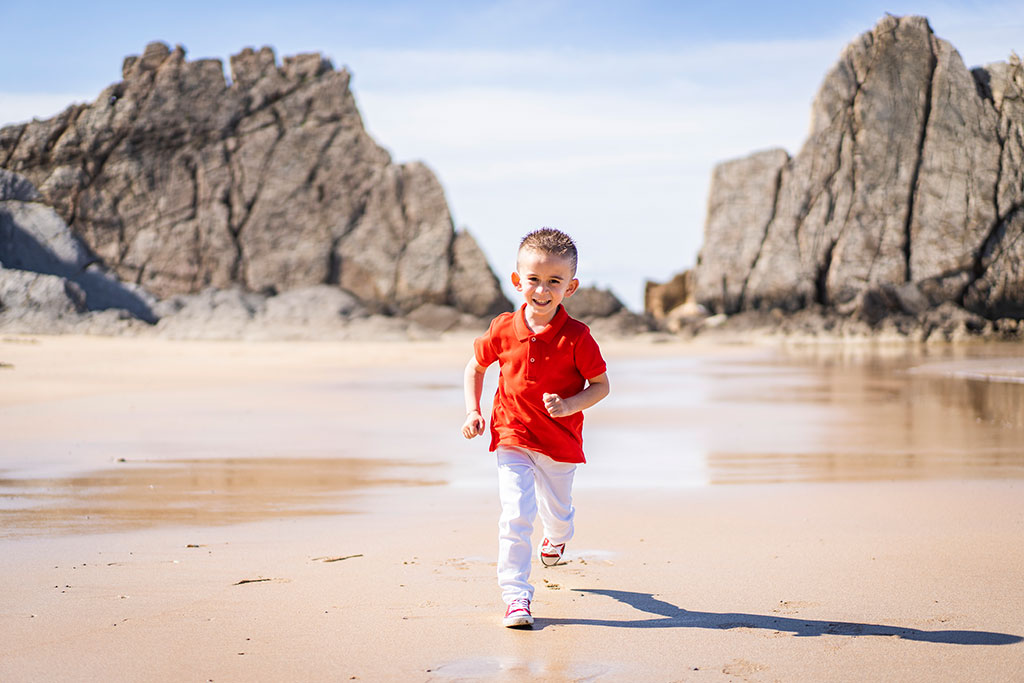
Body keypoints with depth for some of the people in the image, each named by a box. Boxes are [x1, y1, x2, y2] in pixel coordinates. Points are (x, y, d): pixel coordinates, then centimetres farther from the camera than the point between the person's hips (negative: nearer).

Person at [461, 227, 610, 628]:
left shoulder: (576, 337, -14)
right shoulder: (503, 330, -7)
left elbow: (601, 385, -6)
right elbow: (476, 366, 11)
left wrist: (570, 405, -23)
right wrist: (473, 412, 0)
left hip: (560, 442, 0)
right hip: (512, 438, 0)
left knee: (557, 512, 20)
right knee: (515, 516, -13)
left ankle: (557, 537, 57)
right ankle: (515, 595, -6)